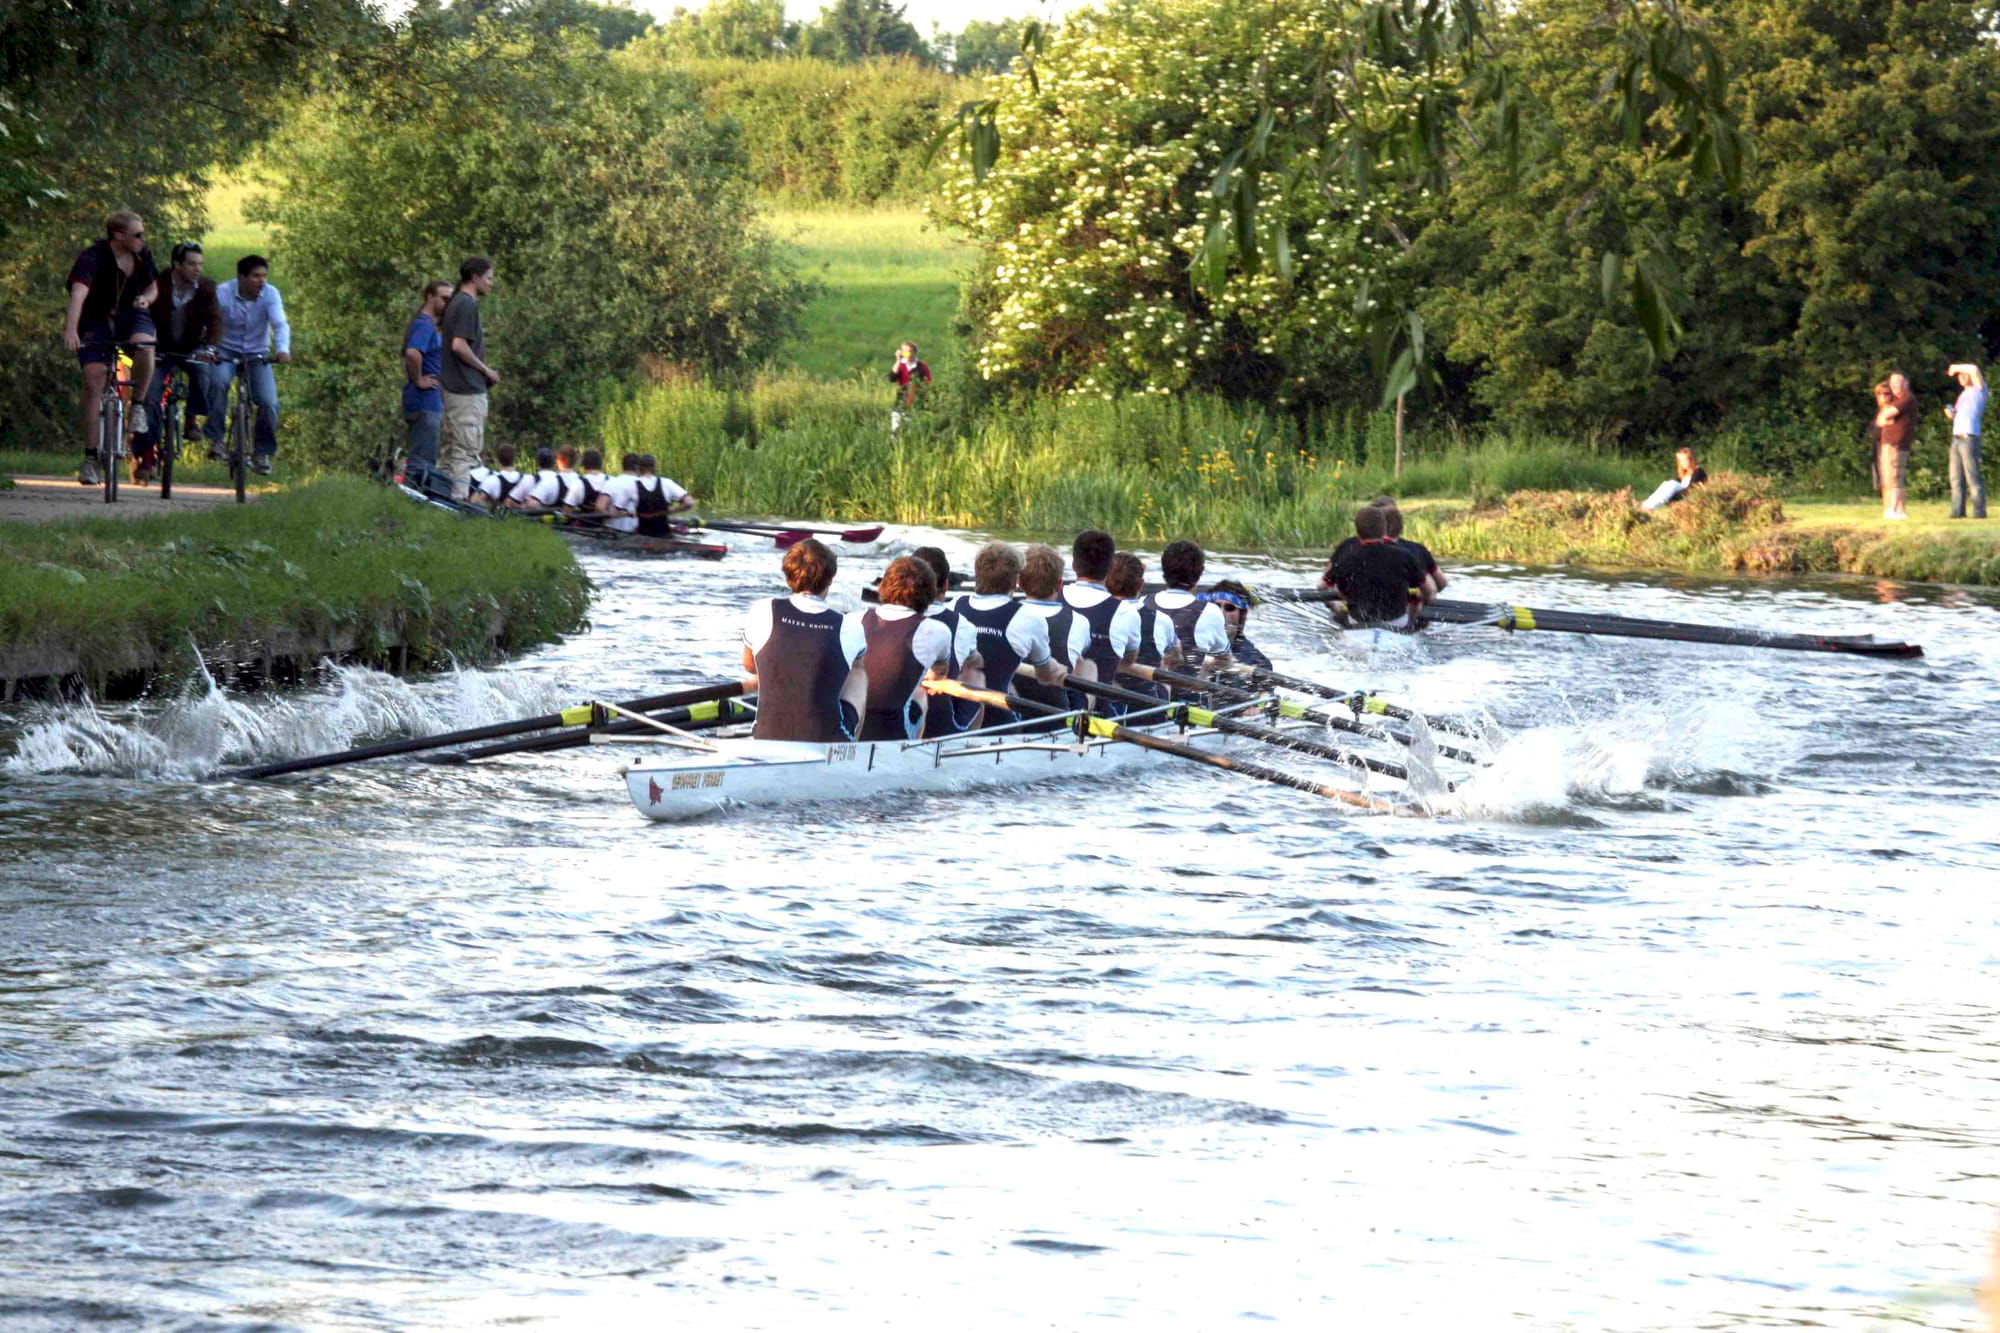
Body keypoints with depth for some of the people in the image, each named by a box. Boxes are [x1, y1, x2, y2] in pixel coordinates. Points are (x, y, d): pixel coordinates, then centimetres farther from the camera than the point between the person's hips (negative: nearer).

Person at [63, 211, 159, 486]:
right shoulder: (94, 257, -23)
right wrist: (71, 330, -54)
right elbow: (79, 292, -38)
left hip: (132, 315, 3)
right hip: (96, 319, -3)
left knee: (144, 347, -33)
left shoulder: (143, 254, -5)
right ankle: (90, 458, -6)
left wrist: (146, 298, -14)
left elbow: (153, 286, 11)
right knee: (93, 383, -13)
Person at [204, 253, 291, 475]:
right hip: (227, 351, -2)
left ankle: (262, 452, 5)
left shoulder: (270, 294, -13)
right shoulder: (223, 293, -15)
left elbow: (280, 324, -25)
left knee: (269, 403, -15)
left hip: (257, 354, 2)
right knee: (218, 381, -33)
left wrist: (282, 349, -45)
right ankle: (215, 439, -24)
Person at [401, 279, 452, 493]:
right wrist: (419, 380, -21)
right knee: (421, 461, -9)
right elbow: (413, 353, -33)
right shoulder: (425, 325, -14)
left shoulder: (428, 324, 18)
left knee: (423, 461, 14)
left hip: (428, 403, 11)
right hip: (426, 402, -11)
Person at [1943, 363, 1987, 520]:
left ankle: (1979, 511, -10)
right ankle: (1958, 511, 5)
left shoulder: (1979, 389, 1)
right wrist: (1951, 414, 10)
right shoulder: (1964, 394, 24)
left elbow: (1974, 369, -17)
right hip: (1956, 437, 8)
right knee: (1956, 478, 4)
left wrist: (1957, 367, -1)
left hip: (1969, 438, -8)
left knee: (1972, 477, -10)